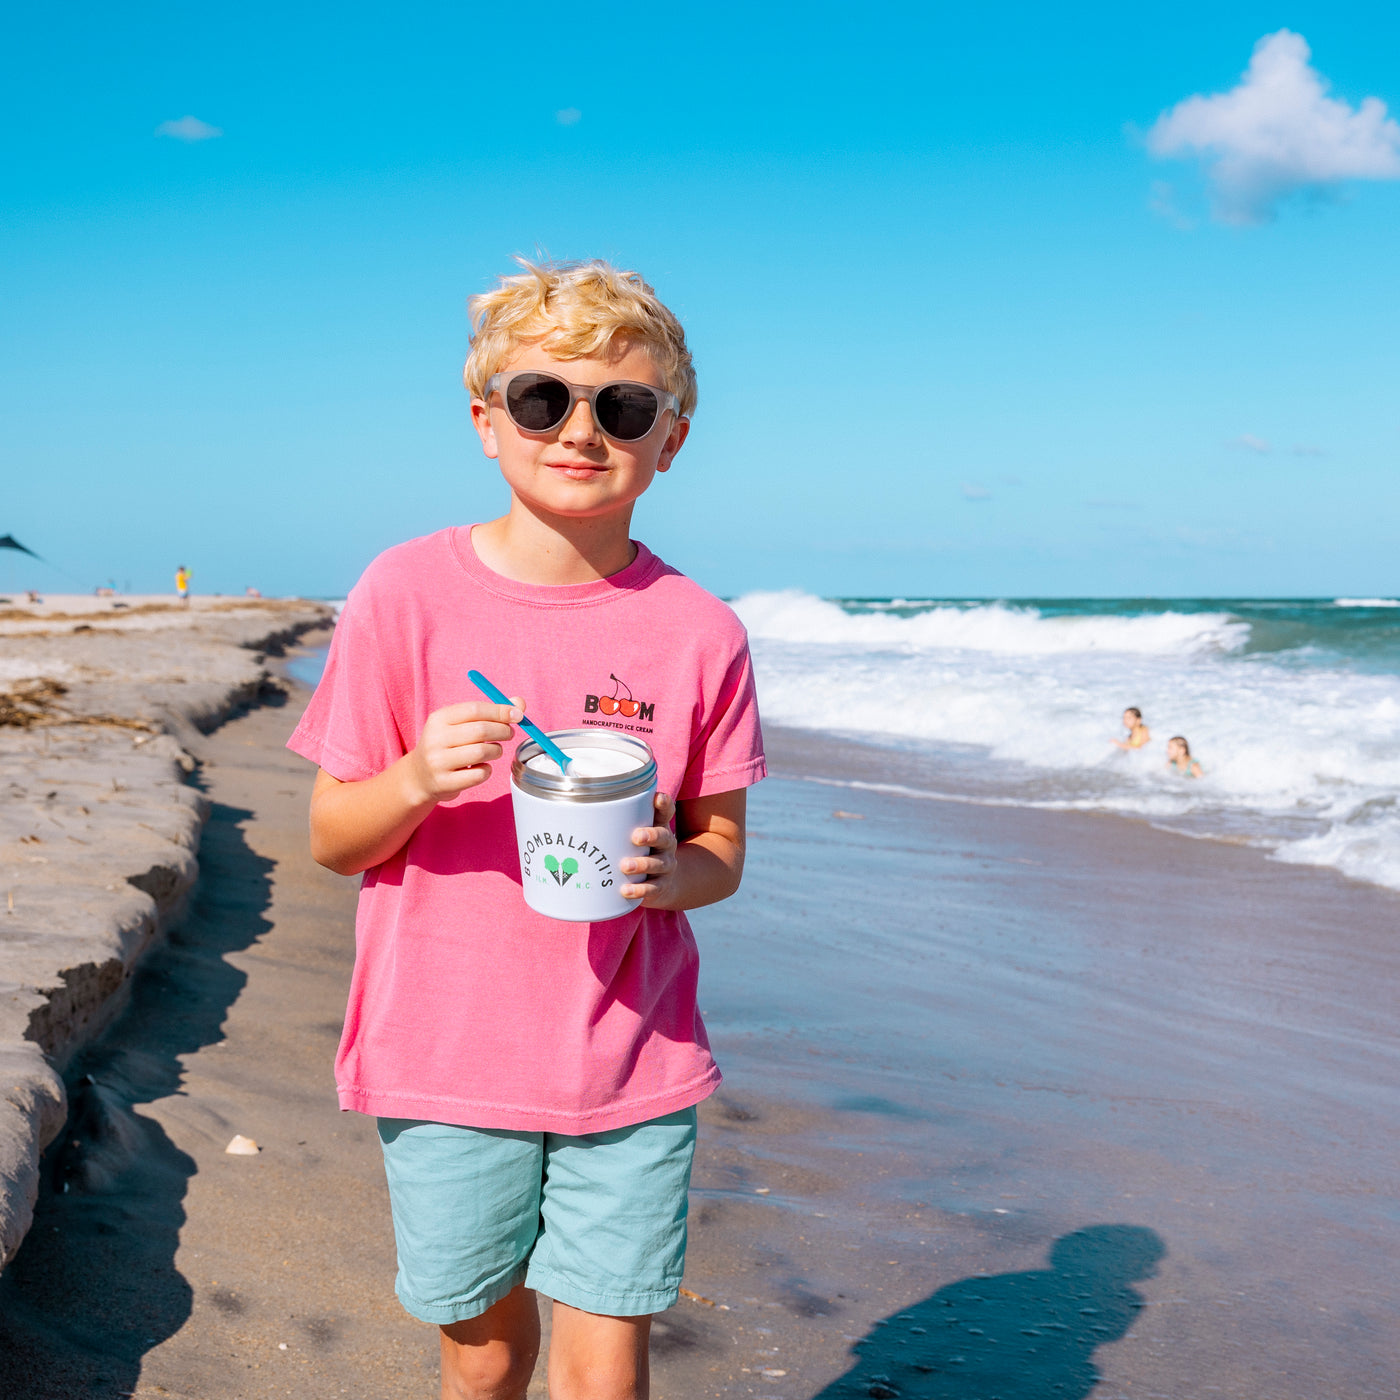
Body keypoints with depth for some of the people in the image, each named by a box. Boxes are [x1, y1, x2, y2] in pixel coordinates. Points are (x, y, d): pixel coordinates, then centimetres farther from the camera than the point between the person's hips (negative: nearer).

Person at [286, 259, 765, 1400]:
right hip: (446, 1056, 0)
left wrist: (670, 871, -19)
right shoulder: (408, 593, -8)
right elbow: (331, 838, -2)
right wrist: (417, 782, -23)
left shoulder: (699, 631, -5)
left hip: (632, 1064, 0)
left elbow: (723, 850, 4)